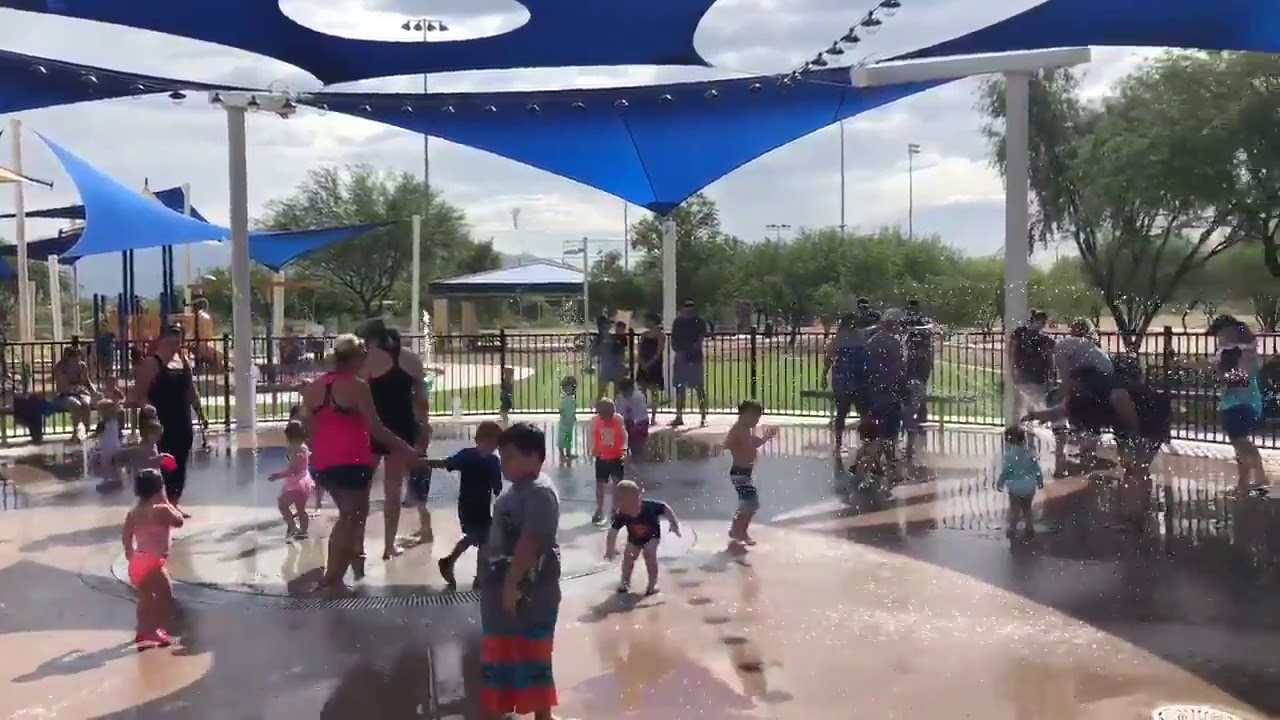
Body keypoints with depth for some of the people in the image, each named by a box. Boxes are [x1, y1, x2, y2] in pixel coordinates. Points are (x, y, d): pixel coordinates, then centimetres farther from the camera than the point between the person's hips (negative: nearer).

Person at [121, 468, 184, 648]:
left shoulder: (134, 512, 9)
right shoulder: (162, 510, -13)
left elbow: (125, 536, 14)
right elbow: (179, 521, 2)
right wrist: (168, 503, 7)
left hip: (137, 562, 8)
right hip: (152, 564, -8)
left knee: (146, 597, 25)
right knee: (166, 596, 4)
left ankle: (143, 632, 32)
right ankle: (155, 631, -1)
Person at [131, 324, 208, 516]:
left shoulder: (183, 362, 13)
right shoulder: (151, 363, -8)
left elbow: (191, 391, 20)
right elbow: (139, 394, -14)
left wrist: (200, 414, 17)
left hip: (182, 422, 7)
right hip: (160, 423, -7)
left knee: (180, 463, 9)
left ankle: (174, 501, 18)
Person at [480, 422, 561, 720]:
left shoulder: (540, 492, -20)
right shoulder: (516, 490, 12)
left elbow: (529, 543, -27)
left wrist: (512, 585, -26)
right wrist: (497, 583, 20)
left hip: (528, 594, -10)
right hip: (504, 589, 10)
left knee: (532, 660, 2)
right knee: (498, 658, 19)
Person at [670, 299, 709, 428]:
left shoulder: (699, 322, 0)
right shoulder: (678, 322, 11)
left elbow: (701, 339, -10)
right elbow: (673, 340, 10)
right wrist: (678, 351, -7)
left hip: (695, 358, -4)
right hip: (680, 359, 4)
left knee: (699, 388, -5)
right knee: (679, 387, 8)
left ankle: (703, 417, -3)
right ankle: (679, 417, 16)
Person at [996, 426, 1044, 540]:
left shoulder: (1009, 455, -19)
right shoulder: (1029, 453, -3)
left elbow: (1005, 472, -16)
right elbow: (1037, 469, 2)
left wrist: (1000, 484, -1)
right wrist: (1040, 481, 17)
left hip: (1016, 488, -4)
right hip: (1029, 487, 4)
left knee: (1015, 510, 13)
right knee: (1027, 509, 20)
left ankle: (1012, 529, 22)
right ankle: (1029, 530, 27)